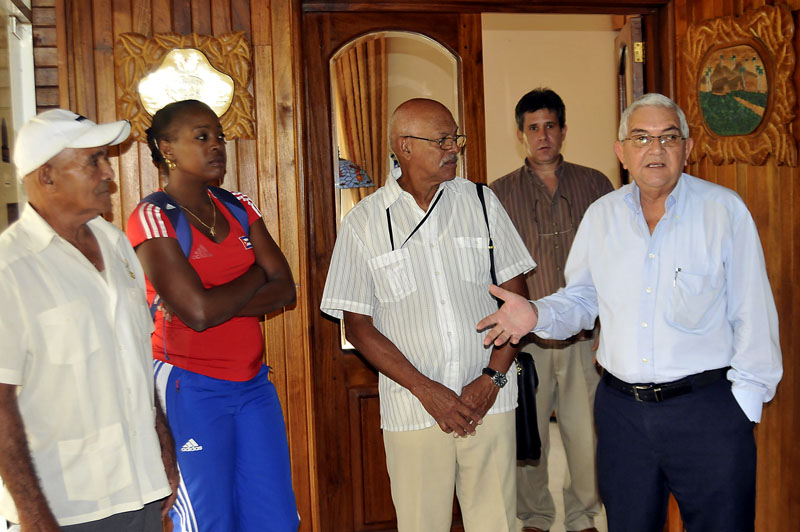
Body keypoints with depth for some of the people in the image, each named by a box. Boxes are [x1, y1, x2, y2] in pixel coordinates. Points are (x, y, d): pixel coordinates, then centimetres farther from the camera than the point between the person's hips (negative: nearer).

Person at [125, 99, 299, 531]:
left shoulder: (239, 208, 9)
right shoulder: (152, 218, -10)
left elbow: (285, 289, 1)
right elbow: (199, 312, -21)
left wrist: (220, 304, -14)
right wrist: (257, 274, -5)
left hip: (253, 383, 6)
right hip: (190, 389, -6)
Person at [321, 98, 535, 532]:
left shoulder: (482, 203, 4)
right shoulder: (364, 223, -2)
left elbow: (515, 298, 5)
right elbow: (358, 325, -1)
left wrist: (492, 378, -6)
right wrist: (425, 390, -9)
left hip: (490, 401, 2)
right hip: (412, 410, -1)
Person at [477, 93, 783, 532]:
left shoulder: (724, 210, -6)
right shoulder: (601, 215, 5)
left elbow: (753, 315, -4)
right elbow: (581, 299, 14)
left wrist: (744, 400, -6)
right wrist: (536, 315, -6)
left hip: (706, 411, -3)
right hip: (620, 409, 4)